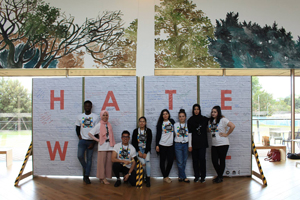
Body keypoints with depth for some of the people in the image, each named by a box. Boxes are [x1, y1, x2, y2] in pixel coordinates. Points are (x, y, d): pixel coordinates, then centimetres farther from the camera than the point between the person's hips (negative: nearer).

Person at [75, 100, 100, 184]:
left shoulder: (95, 117, 0)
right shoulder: (79, 116, 7)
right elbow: (77, 128, 13)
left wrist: (93, 142, -5)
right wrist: (79, 136, -3)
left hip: (91, 141, -1)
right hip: (82, 140, 1)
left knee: (89, 158, 1)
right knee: (80, 156, -12)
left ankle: (86, 176, 9)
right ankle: (85, 169, 16)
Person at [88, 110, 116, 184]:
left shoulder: (109, 125, 13)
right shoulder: (99, 125, -1)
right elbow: (90, 133, -3)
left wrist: (113, 144, 9)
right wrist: (97, 140, -6)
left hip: (109, 146, 4)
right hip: (102, 146, -4)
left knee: (108, 162, 3)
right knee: (102, 162, -3)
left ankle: (105, 177, 12)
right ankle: (102, 177, 5)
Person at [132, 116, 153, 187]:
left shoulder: (148, 131, 2)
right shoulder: (136, 131, 4)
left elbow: (149, 142, -2)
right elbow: (133, 142, 0)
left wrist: (145, 153, -10)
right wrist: (138, 151, -10)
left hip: (146, 149, 0)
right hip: (138, 149, 0)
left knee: (147, 161, -24)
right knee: (143, 163, -22)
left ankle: (148, 179, -16)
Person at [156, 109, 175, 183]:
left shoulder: (172, 121, 9)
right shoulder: (160, 123, 1)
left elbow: (174, 131, 13)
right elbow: (158, 134, 0)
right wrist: (157, 145, -6)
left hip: (171, 145, 3)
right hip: (162, 145, -2)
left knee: (170, 161, 1)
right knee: (162, 161, 2)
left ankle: (166, 175, 19)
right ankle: (165, 177, 13)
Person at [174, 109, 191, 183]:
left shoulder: (188, 125, 4)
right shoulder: (175, 125, 4)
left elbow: (190, 135, 5)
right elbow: (175, 134, 6)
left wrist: (190, 145, 2)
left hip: (185, 144, 1)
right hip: (178, 144, -1)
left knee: (184, 162, 5)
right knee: (180, 162, -3)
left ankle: (180, 177, 18)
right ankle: (184, 177, 6)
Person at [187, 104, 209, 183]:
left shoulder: (204, 119, 3)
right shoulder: (190, 120, 3)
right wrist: (189, 145, -3)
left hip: (202, 143, 0)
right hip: (194, 143, 0)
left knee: (202, 159, -3)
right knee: (195, 159, 4)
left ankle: (203, 176, 9)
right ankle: (196, 176, 16)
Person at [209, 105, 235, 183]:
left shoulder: (222, 120, -10)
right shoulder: (211, 120, 10)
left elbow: (233, 126, -20)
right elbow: (210, 130, 27)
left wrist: (226, 134, -14)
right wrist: (210, 130, 6)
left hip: (223, 144, -6)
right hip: (214, 144, 6)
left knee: (222, 160, 5)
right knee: (214, 161, 5)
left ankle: (220, 177, 20)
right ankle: (219, 175, 26)